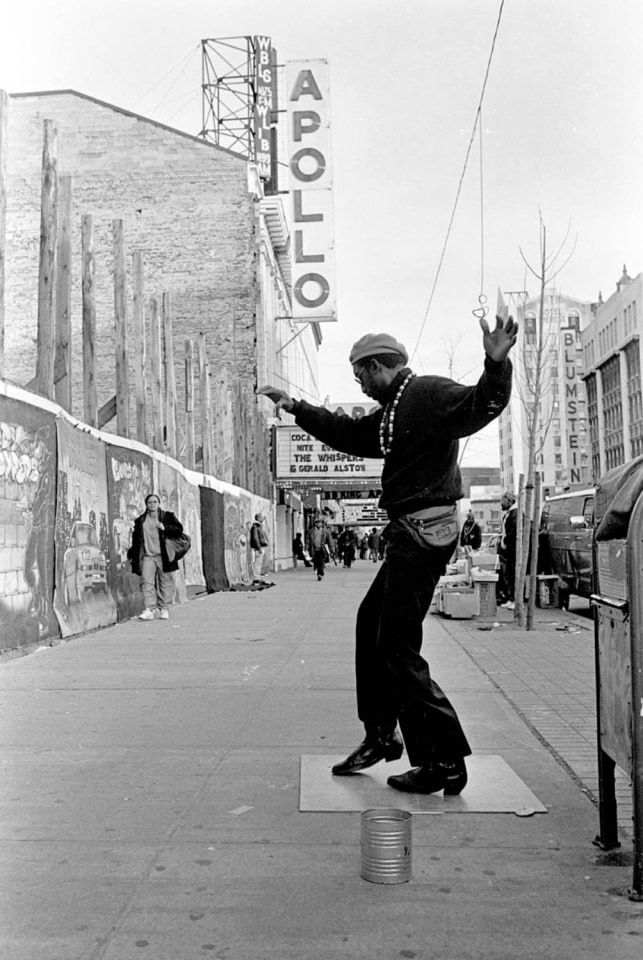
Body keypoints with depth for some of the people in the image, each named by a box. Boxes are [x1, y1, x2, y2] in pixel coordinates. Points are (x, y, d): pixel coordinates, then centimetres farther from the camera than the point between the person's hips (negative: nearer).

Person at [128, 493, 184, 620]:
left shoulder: (167, 516, 7)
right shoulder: (140, 520, 13)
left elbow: (179, 529, 0)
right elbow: (136, 539, 16)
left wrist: (164, 528, -12)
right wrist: (132, 553, 11)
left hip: (163, 556, -1)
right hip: (147, 556, 1)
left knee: (165, 582, 2)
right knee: (146, 581, -11)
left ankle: (164, 609, 11)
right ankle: (149, 610, -13)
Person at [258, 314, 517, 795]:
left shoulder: (430, 393, -10)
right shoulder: (393, 412, 20)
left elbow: (481, 405, -27)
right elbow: (348, 433, 31)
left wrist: (496, 364, -45)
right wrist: (296, 407, 32)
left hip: (425, 530, -11)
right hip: (411, 532, 11)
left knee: (397, 646, -8)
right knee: (371, 621, 20)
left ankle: (445, 762, 0)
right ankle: (380, 736, 31)